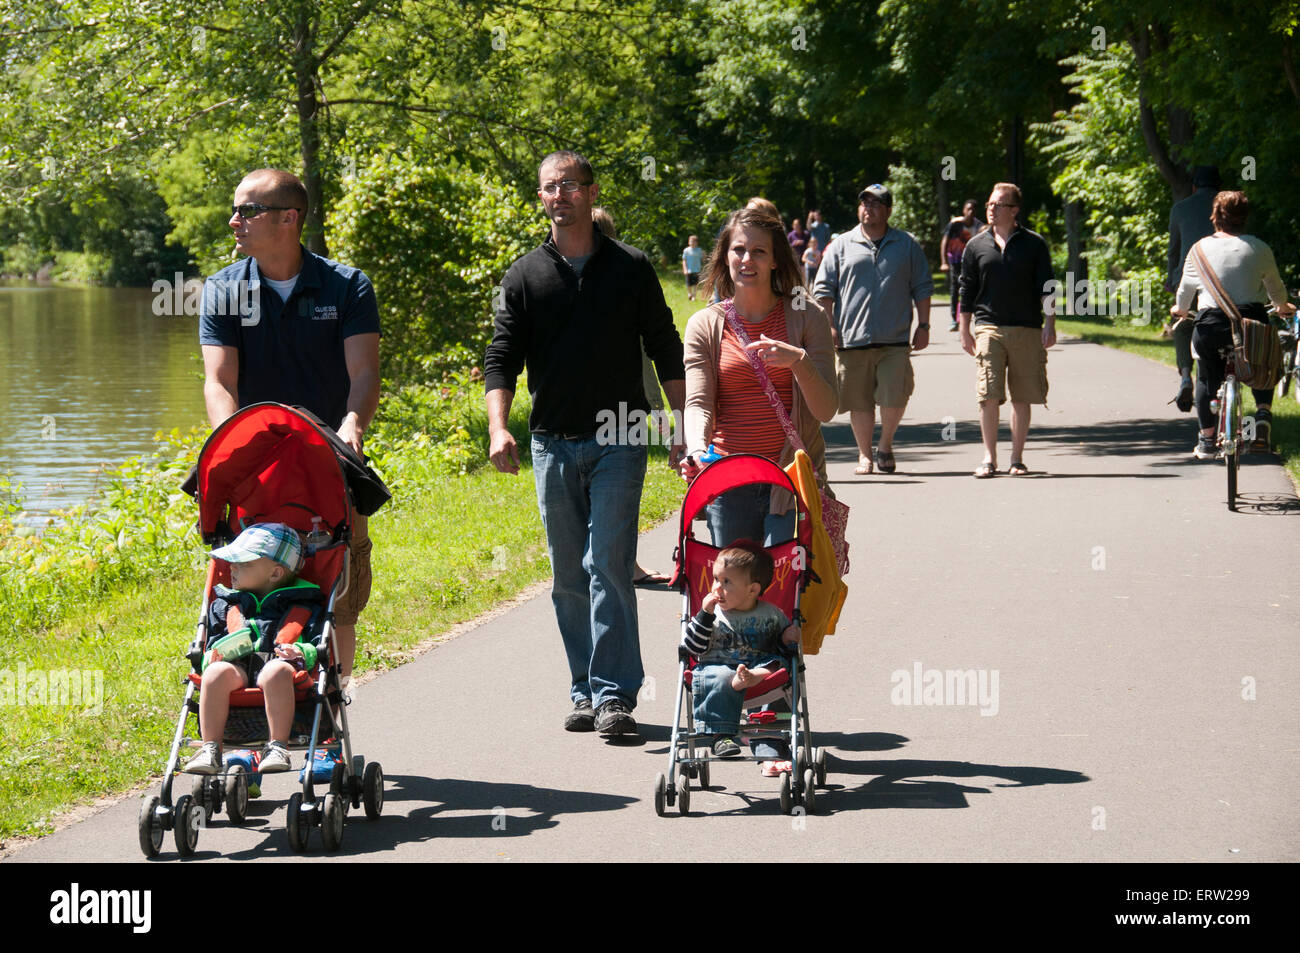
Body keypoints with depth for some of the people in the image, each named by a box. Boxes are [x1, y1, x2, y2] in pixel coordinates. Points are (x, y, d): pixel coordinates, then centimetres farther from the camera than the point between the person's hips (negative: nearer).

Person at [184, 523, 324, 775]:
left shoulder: (302, 607, 19)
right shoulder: (225, 605, 28)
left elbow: (319, 644, 11)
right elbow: (213, 639, 25)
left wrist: (301, 652, -12)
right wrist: (212, 656, 1)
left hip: (276, 663, -3)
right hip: (238, 666, 3)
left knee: (276, 672, -41)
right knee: (216, 673, -34)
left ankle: (277, 748, -40)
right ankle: (210, 750, -34)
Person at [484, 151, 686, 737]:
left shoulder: (630, 268, 4)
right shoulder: (523, 277, 7)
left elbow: (666, 352, 7)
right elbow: (502, 358, 1)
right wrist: (498, 427, -15)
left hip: (618, 440, -3)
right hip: (552, 445, 3)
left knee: (608, 564, -11)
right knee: (568, 575, 7)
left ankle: (614, 694, -10)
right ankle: (585, 690, 15)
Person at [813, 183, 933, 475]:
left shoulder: (907, 246, 11)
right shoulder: (841, 246, 9)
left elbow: (922, 288, 14)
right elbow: (824, 290, 9)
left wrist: (923, 326, 7)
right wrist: (829, 327, 0)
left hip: (894, 341, -1)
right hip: (851, 339, 1)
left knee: (894, 396, -11)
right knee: (859, 400, 3)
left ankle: (885, 445, 13)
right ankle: (864, 454, 17)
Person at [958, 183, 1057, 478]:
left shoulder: (1034, 244, 5)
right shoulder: (976, 246, 9)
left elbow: (1046, 288, 5)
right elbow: (967, 290, 12)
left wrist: (1050, 324, -3)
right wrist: (965, 331, 9)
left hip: (1027, 330, 0)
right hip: (988, 328, 0)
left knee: (1022, 398, 3)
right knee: (989, 396, -9)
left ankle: (1017, 458, 11)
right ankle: (989, 458, -1)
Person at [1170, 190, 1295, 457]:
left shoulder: (1200, 249, 5)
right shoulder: (1259, 249, 5)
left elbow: (1186, 288, 13)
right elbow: (1275, 287, 17)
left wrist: (1181, 309, 36)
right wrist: (1282, 306, 40)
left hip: (1210, 325, 0)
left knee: (1207, 377, 19)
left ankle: (1207, 440, 20)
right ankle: (1264, 413, 3)